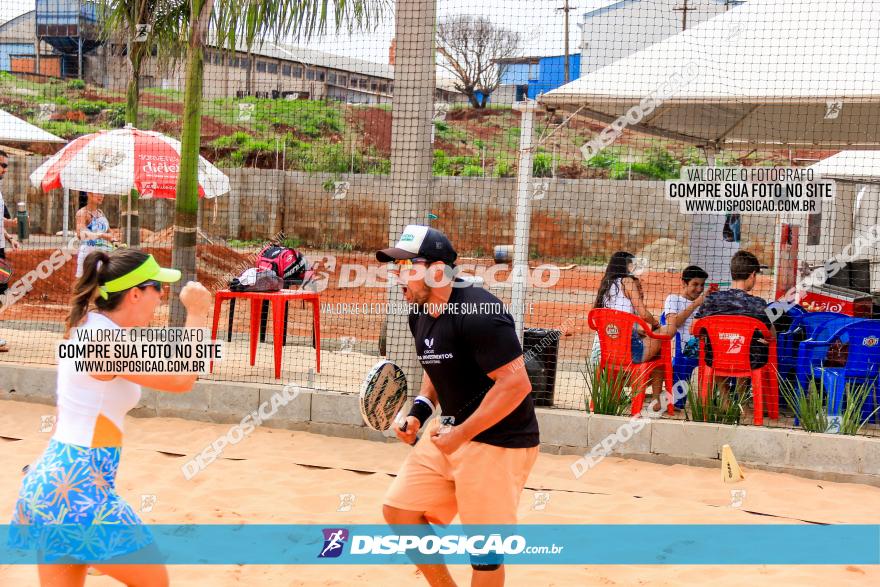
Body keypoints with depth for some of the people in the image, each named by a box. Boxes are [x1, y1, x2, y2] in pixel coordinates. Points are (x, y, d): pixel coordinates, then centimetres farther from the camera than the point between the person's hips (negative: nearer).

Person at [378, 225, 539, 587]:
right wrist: (420, 411, 5)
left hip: (498, 442, -9)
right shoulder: (420, 313, 5)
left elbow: (516, 384, -26)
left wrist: (462, 434, -24)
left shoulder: (478, 312, -23)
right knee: (399, 510, 10)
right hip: (452, 433, 9)